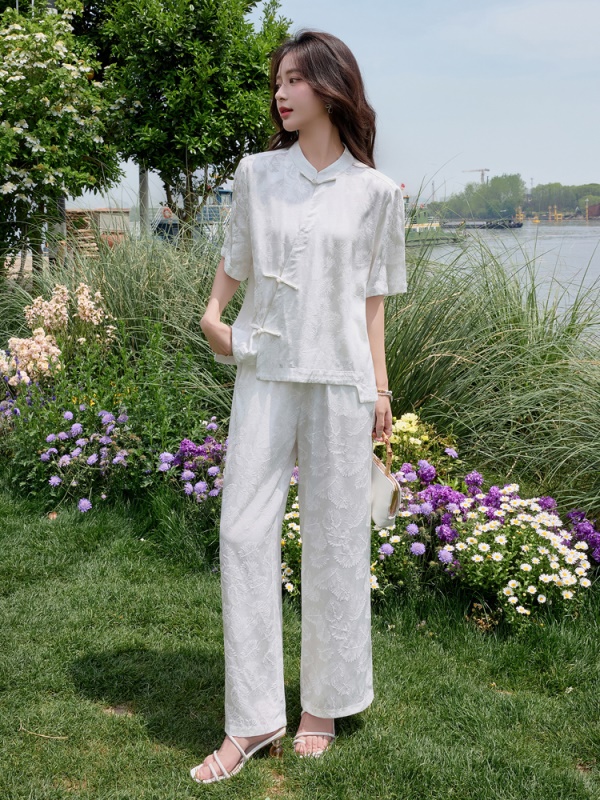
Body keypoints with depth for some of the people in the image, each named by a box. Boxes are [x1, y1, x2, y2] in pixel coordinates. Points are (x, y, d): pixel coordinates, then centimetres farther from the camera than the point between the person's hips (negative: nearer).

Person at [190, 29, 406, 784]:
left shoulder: (374, 191, 3)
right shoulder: (257, 174, 7)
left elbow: (372, 295, 6)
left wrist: (379, 386, 3)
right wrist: (212, 313, 3)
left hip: (339, 376, -1)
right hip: (264, 372, 1)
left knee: (335, 538, 4)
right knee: (244, 531, -5)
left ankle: (322, 705, 20)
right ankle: (253, 719, 5)